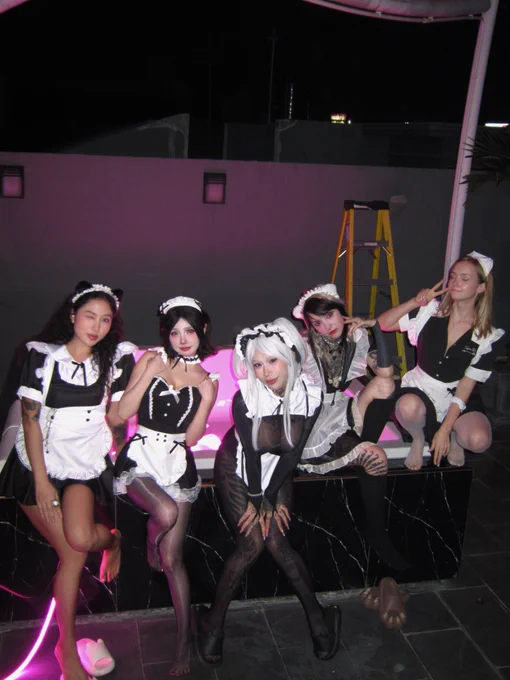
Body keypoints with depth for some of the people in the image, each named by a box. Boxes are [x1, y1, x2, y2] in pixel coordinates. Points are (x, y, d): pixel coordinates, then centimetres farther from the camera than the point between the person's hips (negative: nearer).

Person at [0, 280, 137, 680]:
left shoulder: (111, 361, 5)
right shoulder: (43, 356, -2)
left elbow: (115, 417, 1)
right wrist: (41, 481, -8)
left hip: (83, 464, 1)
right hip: (37, 464, -1)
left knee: (78, 542, -22)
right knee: (71, 552, -10)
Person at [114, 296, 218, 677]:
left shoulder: (207, 379, 4)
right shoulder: (151, 361, 0)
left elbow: (192, 437, 0)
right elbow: (122, 413, -7)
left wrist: (207, 399, -14)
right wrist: (150, 374, -14)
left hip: (178, 462, 1)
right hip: (141, 456, -1)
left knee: (172, 558, 1)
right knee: (167, 512, -30)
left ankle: (184, 638, 17)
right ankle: (150, 543, 8)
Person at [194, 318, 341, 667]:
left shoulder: (310, 395, -19)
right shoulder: (246, 397, -27)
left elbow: (293, 451, -12)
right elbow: (251, 452, -18)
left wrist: (271, 499, -9)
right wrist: (258, 500, -9)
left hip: (277, 469, 2)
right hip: (238, 467, -2)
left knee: (276, 541, -11)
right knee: (252, 543, -14)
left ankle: (317, 618, 6)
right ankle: (214, 621, 3)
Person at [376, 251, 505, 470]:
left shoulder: (487, 337, -8)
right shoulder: (430, 311, -5)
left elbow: (465, 387, -10)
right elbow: (383, 324, -9)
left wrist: (444, 430, -15)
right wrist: (415, 302, -22)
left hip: (457, 399, 0)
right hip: (421, 389, 0)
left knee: (479, 440, -30)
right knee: (408, 406, -37)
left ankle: (453, 437, 8)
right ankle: (418, 439, -1)